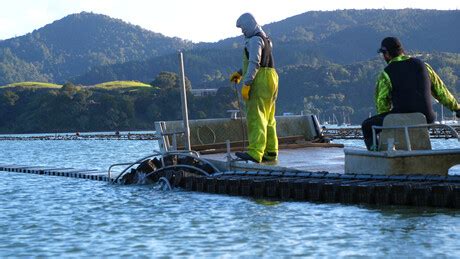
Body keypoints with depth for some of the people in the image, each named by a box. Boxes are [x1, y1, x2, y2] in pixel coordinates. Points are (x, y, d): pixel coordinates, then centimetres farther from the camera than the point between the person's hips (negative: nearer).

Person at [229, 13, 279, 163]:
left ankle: (255, 153, -24)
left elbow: (254, 63, -21)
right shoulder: (264, 38, 22)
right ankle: (271, 153, 15)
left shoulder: (255, 40, -11)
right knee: (268, 119, 12)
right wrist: (240, 73, 21)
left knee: (255, 117, -16)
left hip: (260, 80, -10)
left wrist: (246, 84, -23)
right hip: (269, 79, 10)